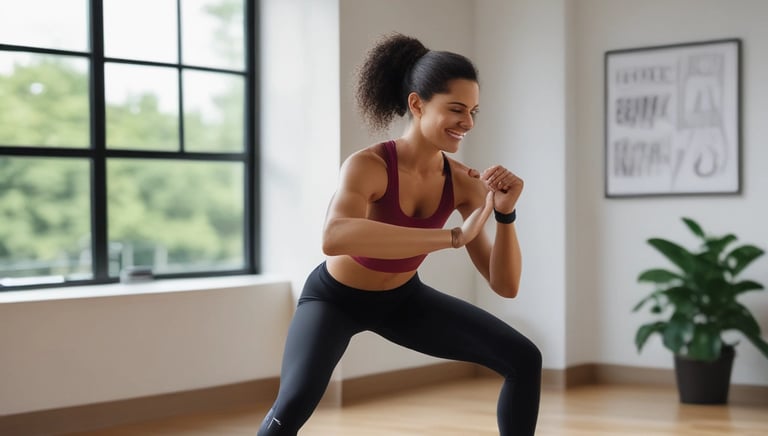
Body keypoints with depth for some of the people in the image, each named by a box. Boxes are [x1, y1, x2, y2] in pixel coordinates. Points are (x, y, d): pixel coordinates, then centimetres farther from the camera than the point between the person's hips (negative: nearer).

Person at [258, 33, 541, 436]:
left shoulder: (462, 182, -17)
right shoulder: (368, 165, -32)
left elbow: (505, 285, -13)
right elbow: (334, 238, -55)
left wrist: (505, 214, -30)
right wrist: (454, 236, -55)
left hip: (403, 299, 5)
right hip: (335, 297, -5)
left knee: (524, 360, -2)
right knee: (296, 400, -31)